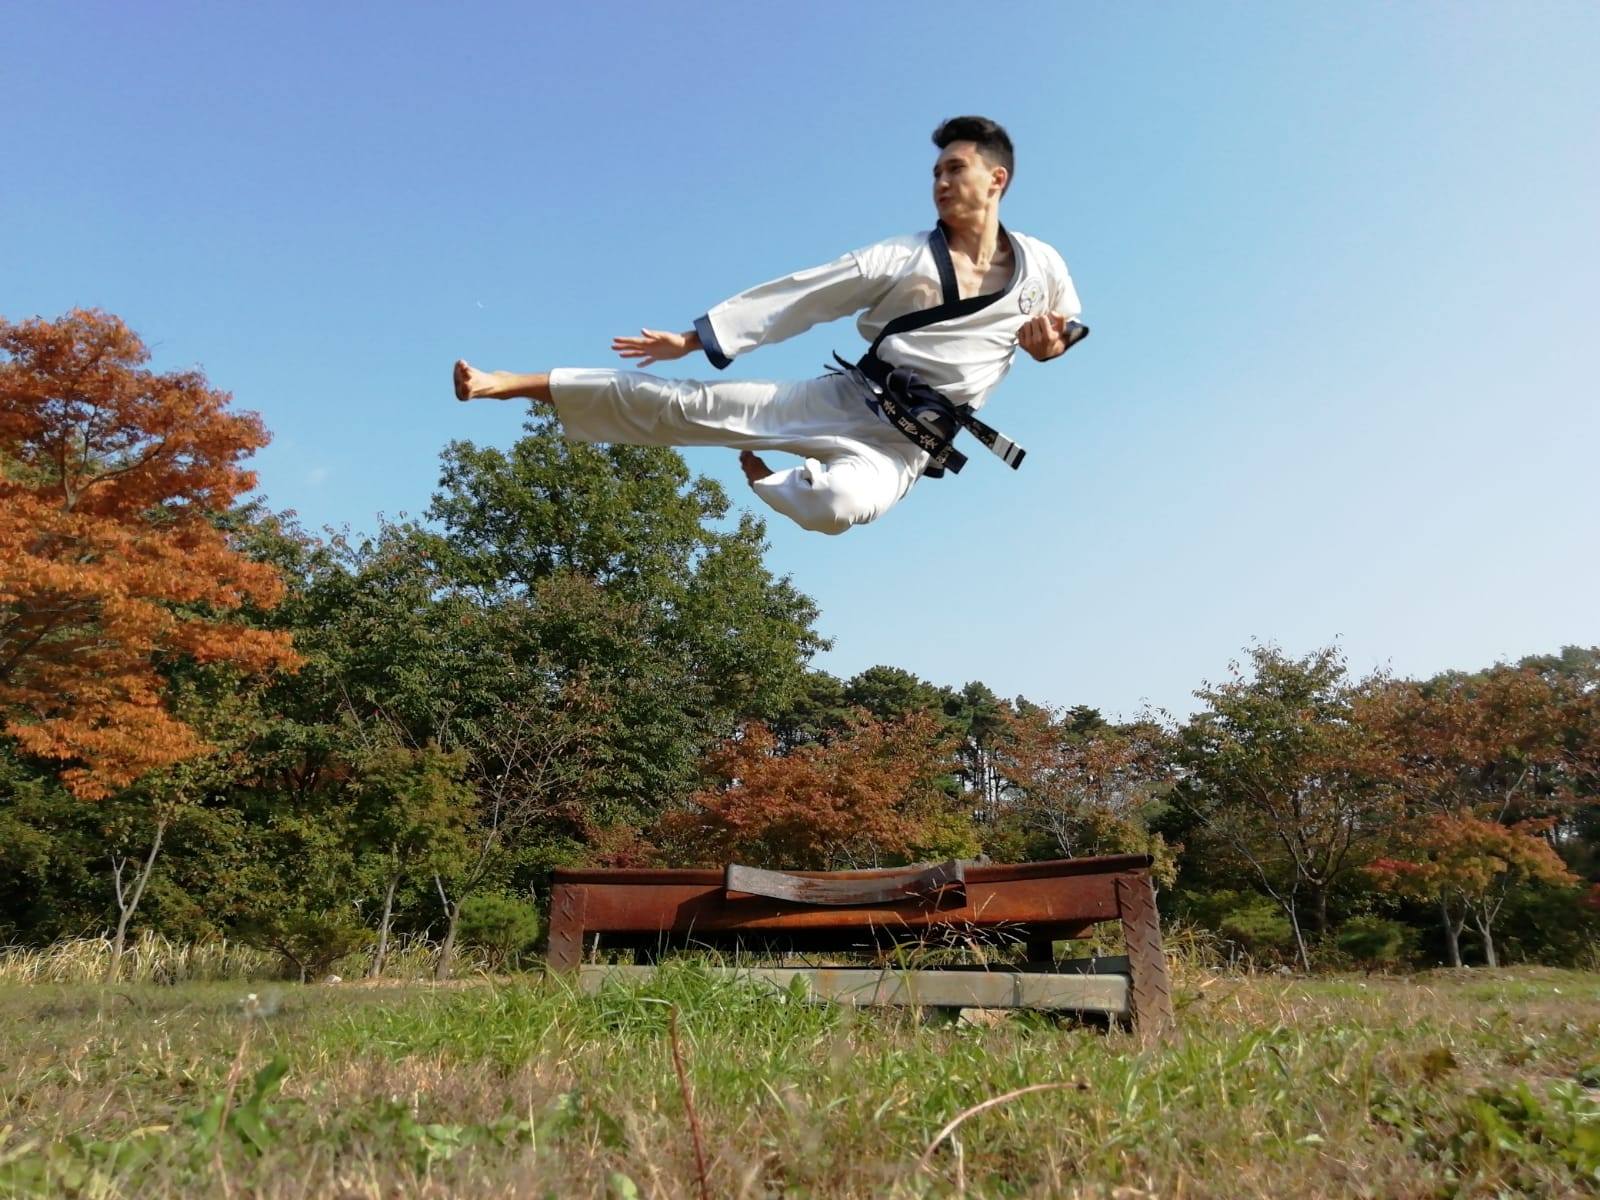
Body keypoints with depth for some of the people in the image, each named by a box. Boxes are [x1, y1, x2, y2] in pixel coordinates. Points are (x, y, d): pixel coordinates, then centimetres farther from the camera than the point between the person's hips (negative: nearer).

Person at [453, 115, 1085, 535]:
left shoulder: (1041, 264, 2)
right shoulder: (902, 258, 0)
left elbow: (1065, 329, 21)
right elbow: (798, 297, 0)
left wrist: (1048, 341, -7)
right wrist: (693, 337, 0)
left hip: (905, 443, -1)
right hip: (838, 401, 1)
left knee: (839, 504, -37)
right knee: (687, 405, -8)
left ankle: (766, 476, -1)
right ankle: (509, 384, -1)